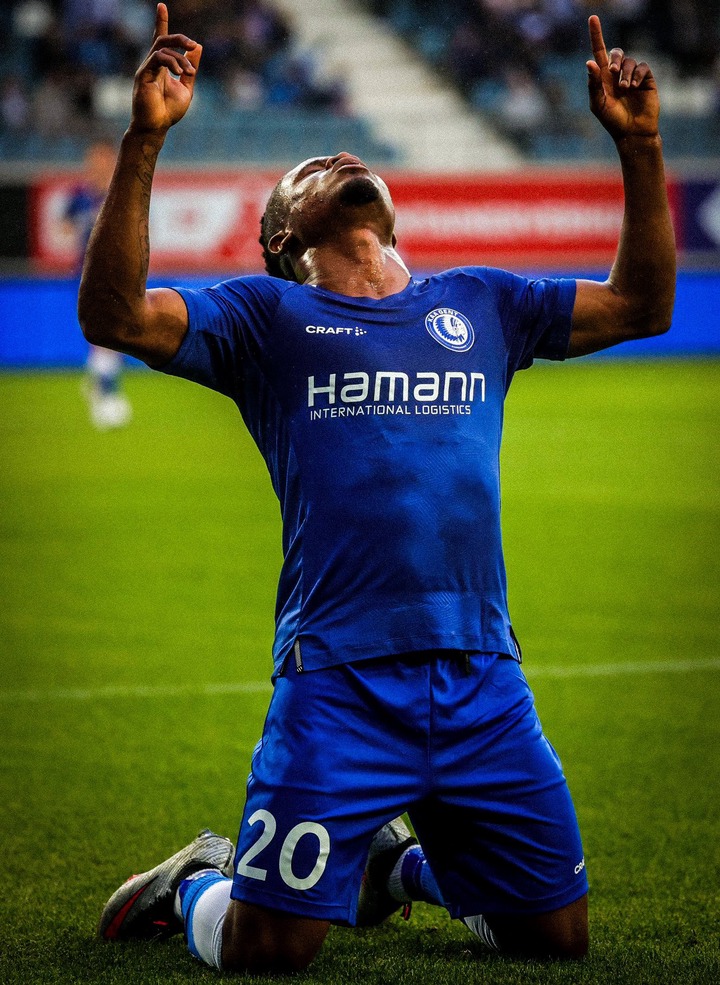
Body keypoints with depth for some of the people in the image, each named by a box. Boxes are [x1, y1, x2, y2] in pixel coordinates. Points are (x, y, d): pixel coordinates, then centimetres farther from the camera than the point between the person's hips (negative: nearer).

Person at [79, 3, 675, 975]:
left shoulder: (478, 302, 20)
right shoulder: (268, 312, 9)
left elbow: (644, 304, 22)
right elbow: (114, 313, -5)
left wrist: (640, 145, 13)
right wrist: (145, 139, -14)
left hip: (484, 678, 4)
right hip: (338, 678, -4)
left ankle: (405, 860, 37)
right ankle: (196, 882, 27)